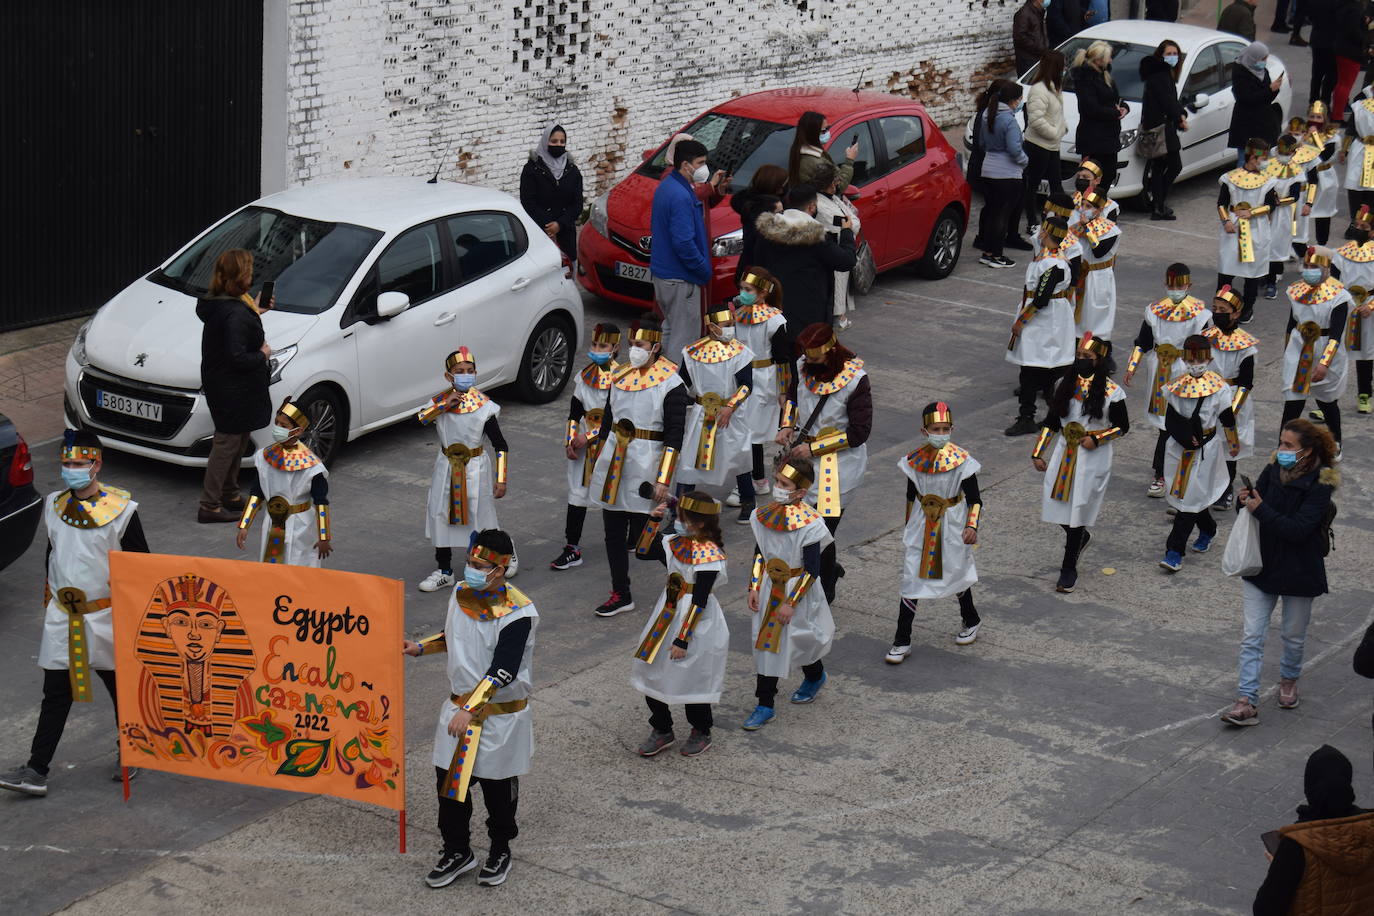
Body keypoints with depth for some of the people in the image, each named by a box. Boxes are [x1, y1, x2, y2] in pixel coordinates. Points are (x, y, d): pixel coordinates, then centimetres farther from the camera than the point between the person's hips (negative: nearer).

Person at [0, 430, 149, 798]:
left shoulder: (121, 510, -11)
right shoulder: (54, 506, 5)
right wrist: (50, 602, 19)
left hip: (106, 616, -3)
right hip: (61, 617, 4)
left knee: (121, 686, 11)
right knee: (56, 694, 0)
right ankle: (36, 771, -2)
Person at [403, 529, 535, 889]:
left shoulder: (517, 613, -22)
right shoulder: (461, 593, 0)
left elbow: (503, 672, -27)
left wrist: (470, 710, -32)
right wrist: (420, 647, 7)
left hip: (501, 714, -6)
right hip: (459, 704, 6)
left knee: (497, 785, 10)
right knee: (449, 779, 7)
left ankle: (500, 851, 31)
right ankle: (457, 852, 24)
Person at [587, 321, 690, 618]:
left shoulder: (671, 384, -10)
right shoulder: (620, 377, 9)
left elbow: (674, 435, -12)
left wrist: (663, 480, -16)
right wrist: (599, 464, 18)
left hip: (644, 469, -6)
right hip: (612, 468, 6)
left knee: (642, 539, -3)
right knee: (613, 534, 9)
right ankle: (621, 595, 19)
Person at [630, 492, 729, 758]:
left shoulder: (709, 555, -21)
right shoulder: (676, 543, 2)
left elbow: (699, 602, -21)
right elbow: (643, 553, 13)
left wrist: (682, 639, -20)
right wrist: (653, 521, 1)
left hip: (697, 625, -8)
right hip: (667, 617, 8)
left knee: (692, 681, 5)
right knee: (651, 674, 10)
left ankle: (701, 733, 29)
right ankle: (662, 731, 28)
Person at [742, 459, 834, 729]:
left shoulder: (808, 524, -21)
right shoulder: (764, 516, -4)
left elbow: (812, 570, -18)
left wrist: (790, 603, -19)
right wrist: (753, 588, 1)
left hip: (798, 590, -5)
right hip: (769, 588, 5)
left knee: (799, 641, 11)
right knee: (765, 644, 6)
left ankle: (815, 677, 43)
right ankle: (764, 707, 16)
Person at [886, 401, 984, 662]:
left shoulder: (961, 460, -15)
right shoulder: (915, 460, -7)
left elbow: (975, 500, -10)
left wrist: (972, 526, -24)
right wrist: (909, 526, 15)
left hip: (951, 527, -2)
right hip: (922, 527, 2)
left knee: (956, 573, 16)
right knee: (911, 579, -2)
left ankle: (971, 621, 45)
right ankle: (902, 642, 4)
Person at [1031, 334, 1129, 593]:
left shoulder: (1112, 392, -10)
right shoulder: (1066, 385, 2)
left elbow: (1122, 427, -1)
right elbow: (1051, 422, 8)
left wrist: (1096, 439, -16)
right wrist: (1038, 453, 4)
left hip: (1093, 458, -4)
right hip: (1064, 453, 4)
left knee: (1078, 510, 0)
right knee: (1056, 502, 5)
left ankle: (1069, 569, 14)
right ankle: (1080, 539, 38)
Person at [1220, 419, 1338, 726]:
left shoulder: (1320, 484, -18)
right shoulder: (1273, 470, -2)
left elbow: (1298, 529, -26)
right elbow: (1258, 499, 10)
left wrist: (1261, 510, -28)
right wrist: (1245, 501, -13)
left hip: (1299, 571, -4)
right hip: (1263, 565, 4)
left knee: (1294, 635, 17)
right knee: (1251, 637, -2)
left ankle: (1289, 679, 44)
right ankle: (1246, 702, -2)